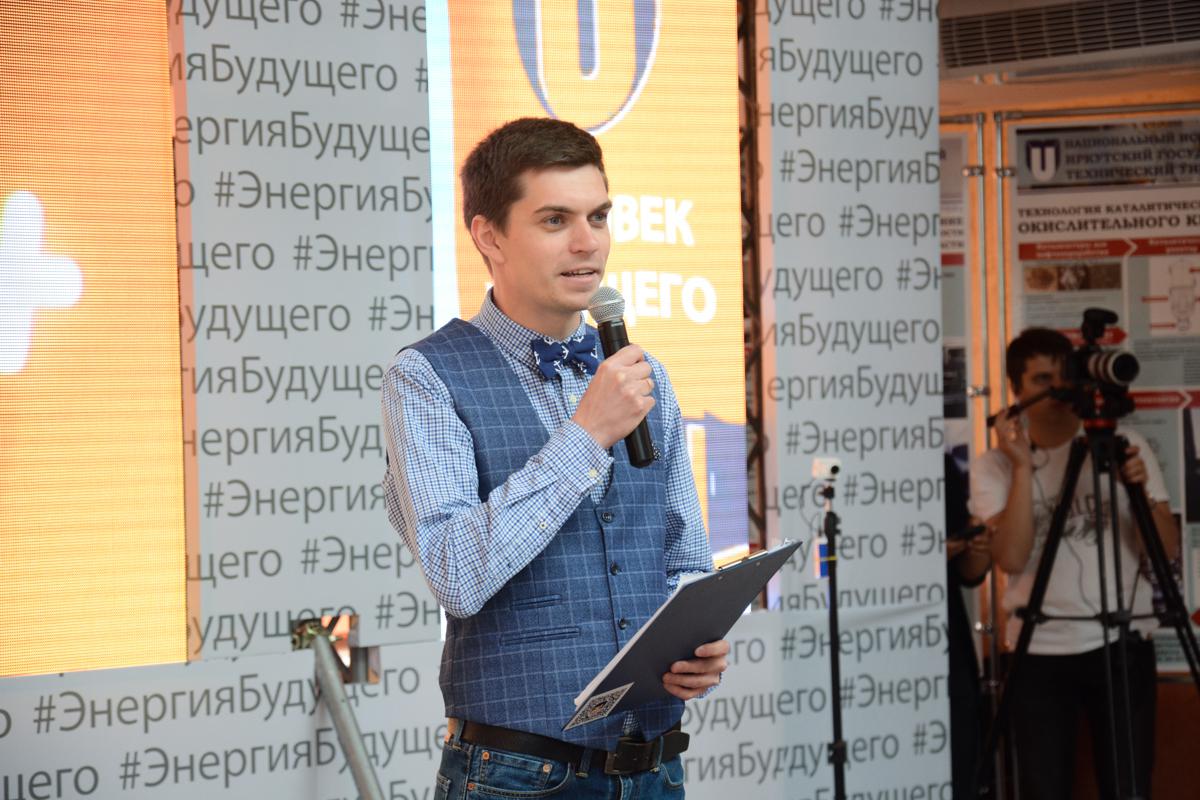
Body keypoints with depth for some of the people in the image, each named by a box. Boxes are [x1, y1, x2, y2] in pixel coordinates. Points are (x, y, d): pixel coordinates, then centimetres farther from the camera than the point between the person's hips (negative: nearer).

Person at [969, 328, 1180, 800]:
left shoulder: (1123, 445, 3)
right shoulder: (994, 467, 0)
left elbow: (1167, 550, -2)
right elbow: (1012, 558, -14)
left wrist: (1141, 489, -19)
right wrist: (1023, 466, -18)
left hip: (1123, 643, 1)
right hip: (1039, 651, 0)